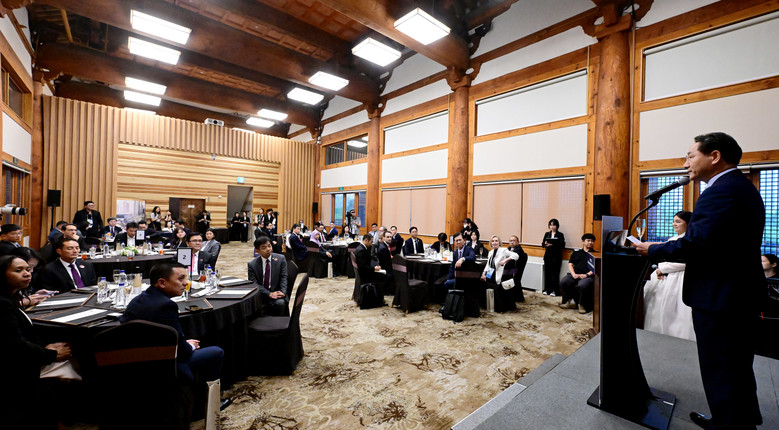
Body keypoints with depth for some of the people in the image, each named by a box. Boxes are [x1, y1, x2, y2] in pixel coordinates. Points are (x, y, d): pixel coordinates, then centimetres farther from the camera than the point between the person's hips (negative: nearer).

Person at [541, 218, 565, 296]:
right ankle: (547, 289, 14)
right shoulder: (547, 234, 11)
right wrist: (545, 244, -16)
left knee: (555, 273, -2)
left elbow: (562, 245, -11)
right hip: (548, 255, 3)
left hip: (556, 256, -3)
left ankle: (554, 290, 6)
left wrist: (553, 244, -26)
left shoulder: (560, 235, 0)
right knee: (547, 272, 4)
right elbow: (542, 244, 7)